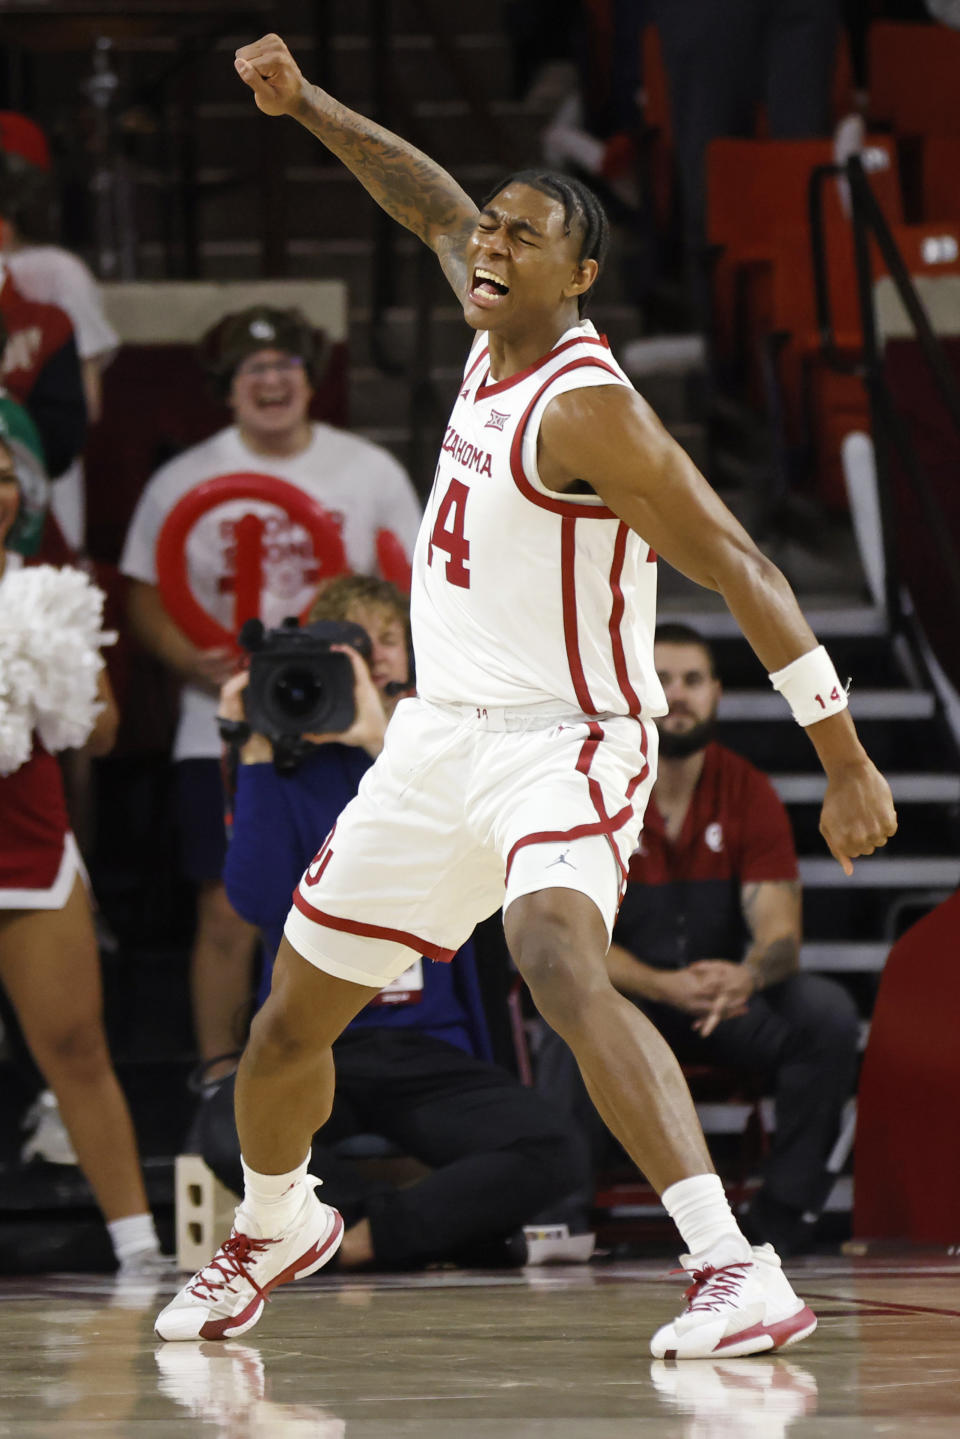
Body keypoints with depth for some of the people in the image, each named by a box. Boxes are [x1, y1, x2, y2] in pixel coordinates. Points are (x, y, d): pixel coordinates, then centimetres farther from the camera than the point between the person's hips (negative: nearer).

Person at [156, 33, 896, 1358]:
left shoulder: (585, 405, -19)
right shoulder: (500, 340, 5)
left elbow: (742, 571, -22)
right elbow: (433, 203, 26)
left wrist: (846, 759, -26)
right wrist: (304, 104, 20)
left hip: (561, 740, -9)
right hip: (440, 739, 9)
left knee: (558, 962, -37)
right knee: (292, 1013, 16)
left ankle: (742, 1273, -44)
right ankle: (273, 1227, 45)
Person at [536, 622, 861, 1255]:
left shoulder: (749, 792, -3)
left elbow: (779, 929, -10)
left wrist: (746, 977, -36)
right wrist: (664, 986, -35)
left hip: (724, 996, 3)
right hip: (625, 994, -3)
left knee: (827, 1011, -26)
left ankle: (780, 1220, -20)